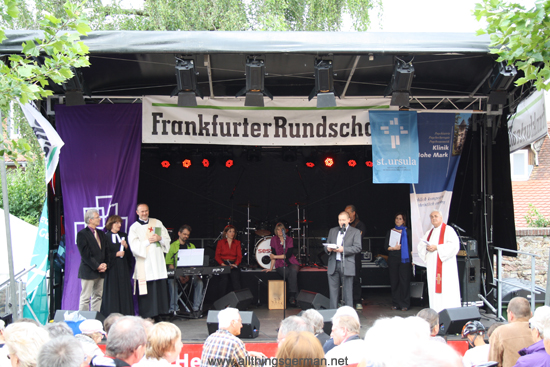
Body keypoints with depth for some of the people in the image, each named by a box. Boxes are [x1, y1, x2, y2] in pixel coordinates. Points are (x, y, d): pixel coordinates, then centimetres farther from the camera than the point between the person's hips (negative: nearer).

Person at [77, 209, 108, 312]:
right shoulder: (82, 234, -8)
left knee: (98, 296, 9)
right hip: (88, 271, -7)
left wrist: (105, 264, 0)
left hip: (100, 272, 7)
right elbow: (85, 254, -13)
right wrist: (97, 266, -14)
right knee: (85, 298, -5)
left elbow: (105, 251, 16)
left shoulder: (101, 233, 16)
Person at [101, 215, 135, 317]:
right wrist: (116, 254, -14)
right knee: (112, 292, -4)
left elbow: (130, 253, 11)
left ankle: (125, 315, 4)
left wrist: (126, 246, -6)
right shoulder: (106, 237, -2)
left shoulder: (124, 236, 14)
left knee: (125, 291, 1)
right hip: (112, 268, -4)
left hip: (123, 267, 5)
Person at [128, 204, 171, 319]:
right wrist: (148, 241, -9)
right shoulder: (134, 228, 6)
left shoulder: (157, 223, 15)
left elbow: (167, 239, 13)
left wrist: (160, 238, -6)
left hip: (158, 262, 3)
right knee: (146, 291, -6)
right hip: (144, 264, -2)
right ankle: (146, 316, -1)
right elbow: (134, 246, -5)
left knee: (160, 287, -3)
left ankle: (157, 315, 2)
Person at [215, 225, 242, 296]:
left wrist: (235, 264, -14)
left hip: (233, 265, 1)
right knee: (224, 279, -28)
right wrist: (222, 264, -15)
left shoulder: (237, 243, 16)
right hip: (223, 264, -1)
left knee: (236, 279, -25)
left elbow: (239, 255, 6)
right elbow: (217, 255, 4)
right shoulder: (220, 242, 12)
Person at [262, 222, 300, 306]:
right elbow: (274, 254, 5)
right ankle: (292, 297, -27)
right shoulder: (274, 239, 6)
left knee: (293, 270, -35)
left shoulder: (289, 239, 4)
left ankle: (292, 297, -33)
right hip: (280, 265, -1)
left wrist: (275, 257, -9)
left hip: (291, 263, 1)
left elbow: (288, 255, -6)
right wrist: (271, 268, 0)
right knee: (291, 274, -33)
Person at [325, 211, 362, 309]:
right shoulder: (332, 231, 18)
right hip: (333, 265, 4)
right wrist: (328, 249, -8)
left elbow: (357, 248, -6)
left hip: (346, 266, -4)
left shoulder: (355, 232, 5)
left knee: (347, 292, -1)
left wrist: (343, 249, -18)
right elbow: (327, 245, 17)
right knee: (333, 291, 5)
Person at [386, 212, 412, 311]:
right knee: (394, 281, 2)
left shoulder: (407, 232, 9)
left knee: (404, 281, -5)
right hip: (393, 258, 2)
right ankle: (395, 303, 9)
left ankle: (404, 304, 1)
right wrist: (394, 248, -10)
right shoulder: (390, 232, 13)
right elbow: (386, 246, 9)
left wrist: (413, 259, -4)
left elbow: (411, 247, 5)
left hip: (404, 259, -2)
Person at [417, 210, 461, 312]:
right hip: (432, 266, 7)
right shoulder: (429, 233, 21)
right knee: (433, 288, 4)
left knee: (446, 289, -11)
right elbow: (420, 246, 17)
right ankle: (436, 313, 7)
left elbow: (454, 245, -14)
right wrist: (426, 248, -6)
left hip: (444, 265, -7)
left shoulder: (448, 230, -1)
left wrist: (437, 247, -18)